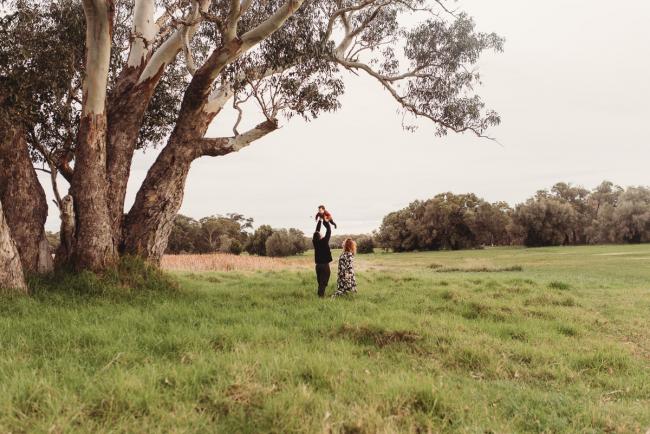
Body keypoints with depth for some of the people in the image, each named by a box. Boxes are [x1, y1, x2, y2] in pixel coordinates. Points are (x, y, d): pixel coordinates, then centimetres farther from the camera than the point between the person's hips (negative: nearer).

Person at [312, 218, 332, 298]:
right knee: (324, 281, -2)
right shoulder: (324, 241, -16)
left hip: (318, 264, 5)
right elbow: (329, 231, -10)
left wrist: (320, 221, 13)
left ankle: (320, 294, 15)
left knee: (320, 281, 13)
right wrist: (325, 221, -1)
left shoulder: (315, 242, -3)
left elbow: (317, 231, 8)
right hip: (325, 264, -5)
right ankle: (321, 294, -7)